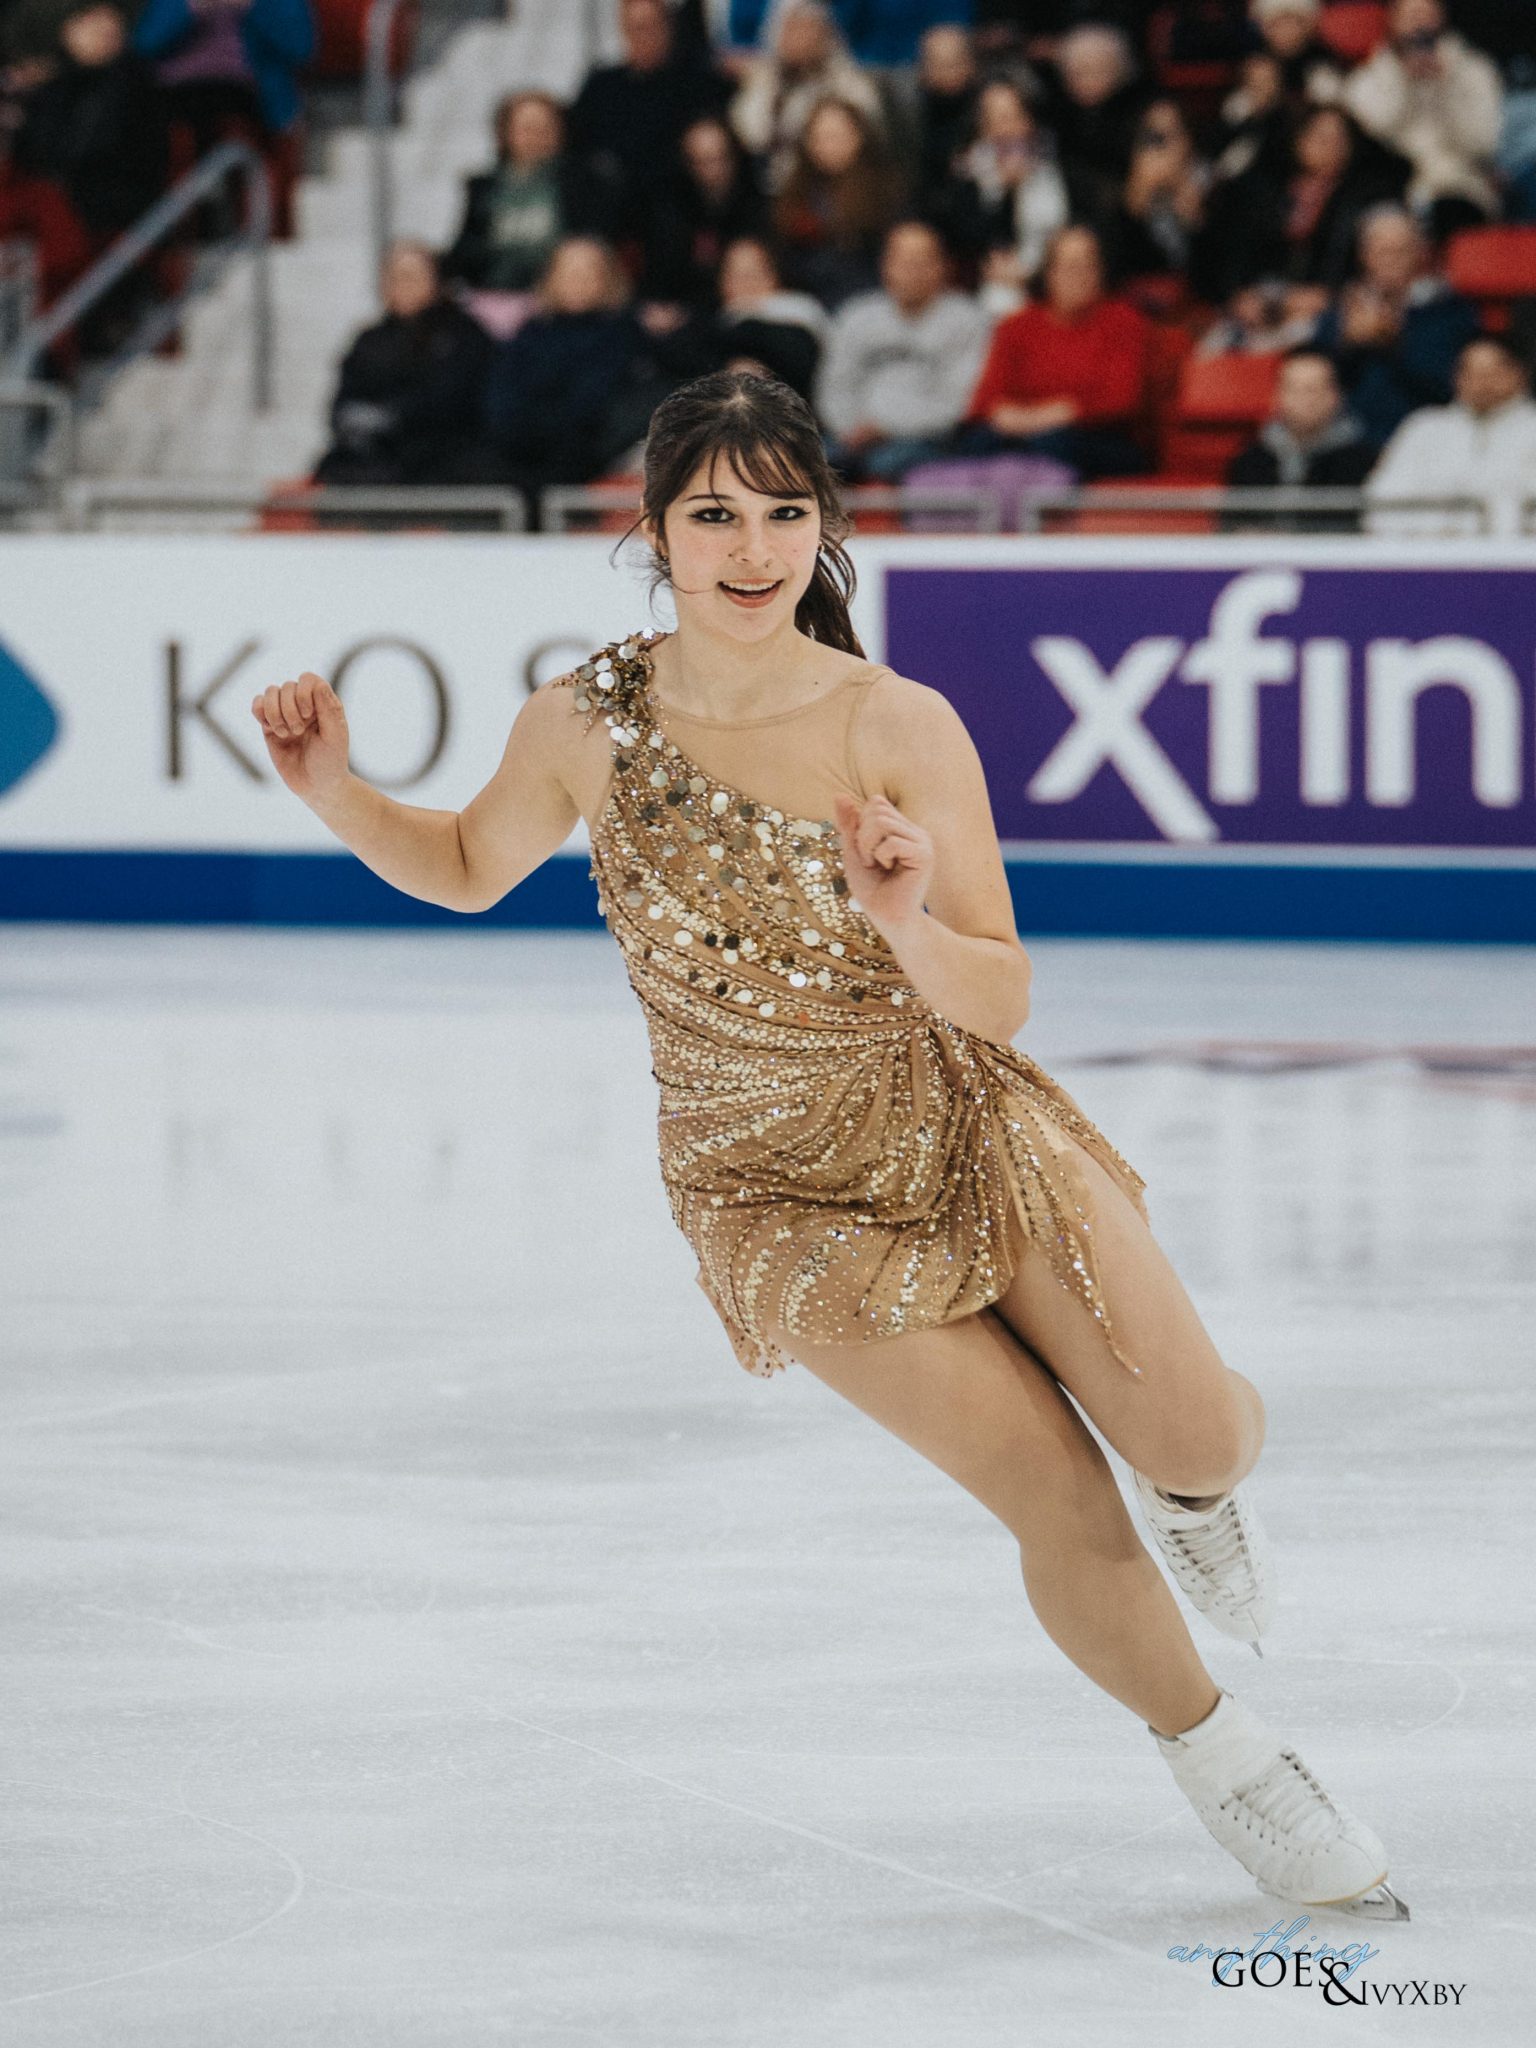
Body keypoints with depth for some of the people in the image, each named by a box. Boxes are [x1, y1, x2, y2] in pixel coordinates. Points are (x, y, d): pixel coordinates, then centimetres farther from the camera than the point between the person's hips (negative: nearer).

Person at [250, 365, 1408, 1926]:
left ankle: (1191, 1489, 40)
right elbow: (469, 867, 9)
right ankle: (1223, 1764, 20)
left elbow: (998, 1001, -16)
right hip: (773, 1191, 0)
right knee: (1063, 1513, -7)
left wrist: (908, 926, -37)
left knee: (1199, 1438, -1)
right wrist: (334, 792, -9)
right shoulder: (585, 725, -12)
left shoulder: (898, 729, -17)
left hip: (966, 1130, 0)